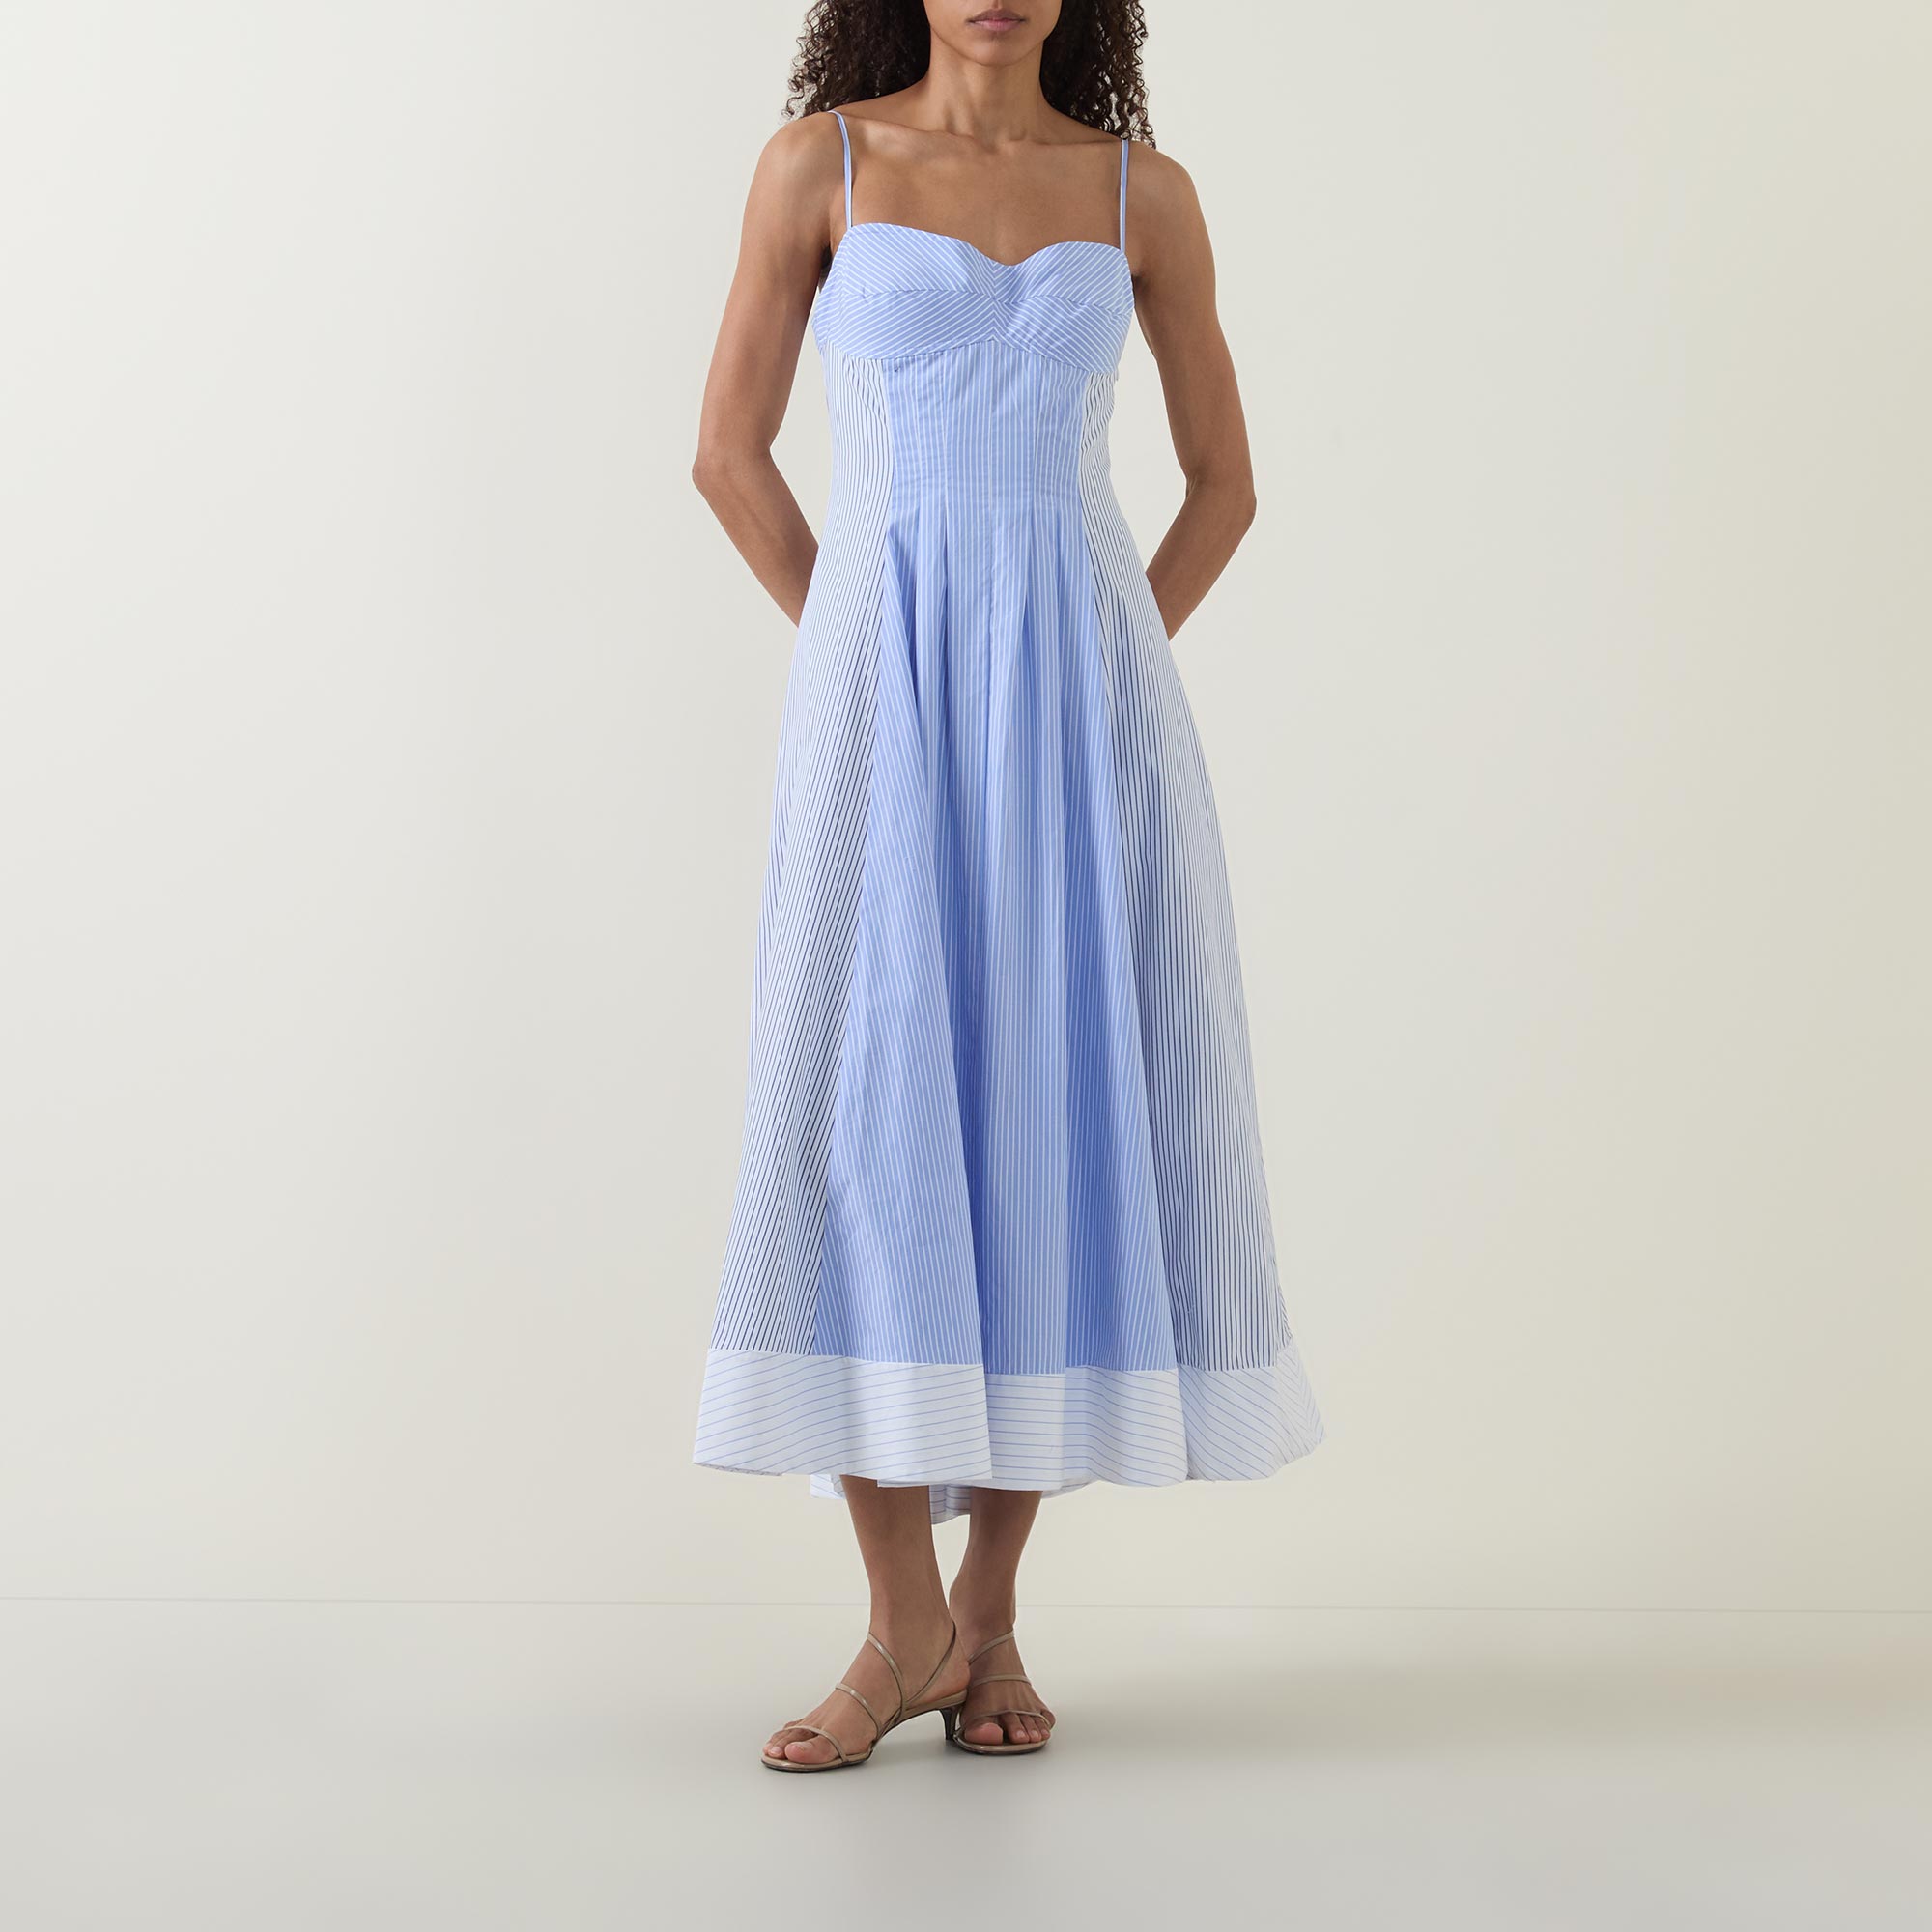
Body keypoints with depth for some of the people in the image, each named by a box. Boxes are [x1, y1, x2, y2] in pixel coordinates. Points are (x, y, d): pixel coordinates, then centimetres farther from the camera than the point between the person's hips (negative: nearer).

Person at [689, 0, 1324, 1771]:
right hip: (890, 674, -1)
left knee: (1056, 1121, -1)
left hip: (1087, 691, 2)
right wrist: (884, 673, 3)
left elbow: (1224, 477, 15)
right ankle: (906, 1621, 1)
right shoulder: (821, 161, 7)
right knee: (869, 1117, -9)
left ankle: (991, 1606, 12)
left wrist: (1092, 680, 4)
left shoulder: (1143, 192, 11)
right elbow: (731, 453, 8)